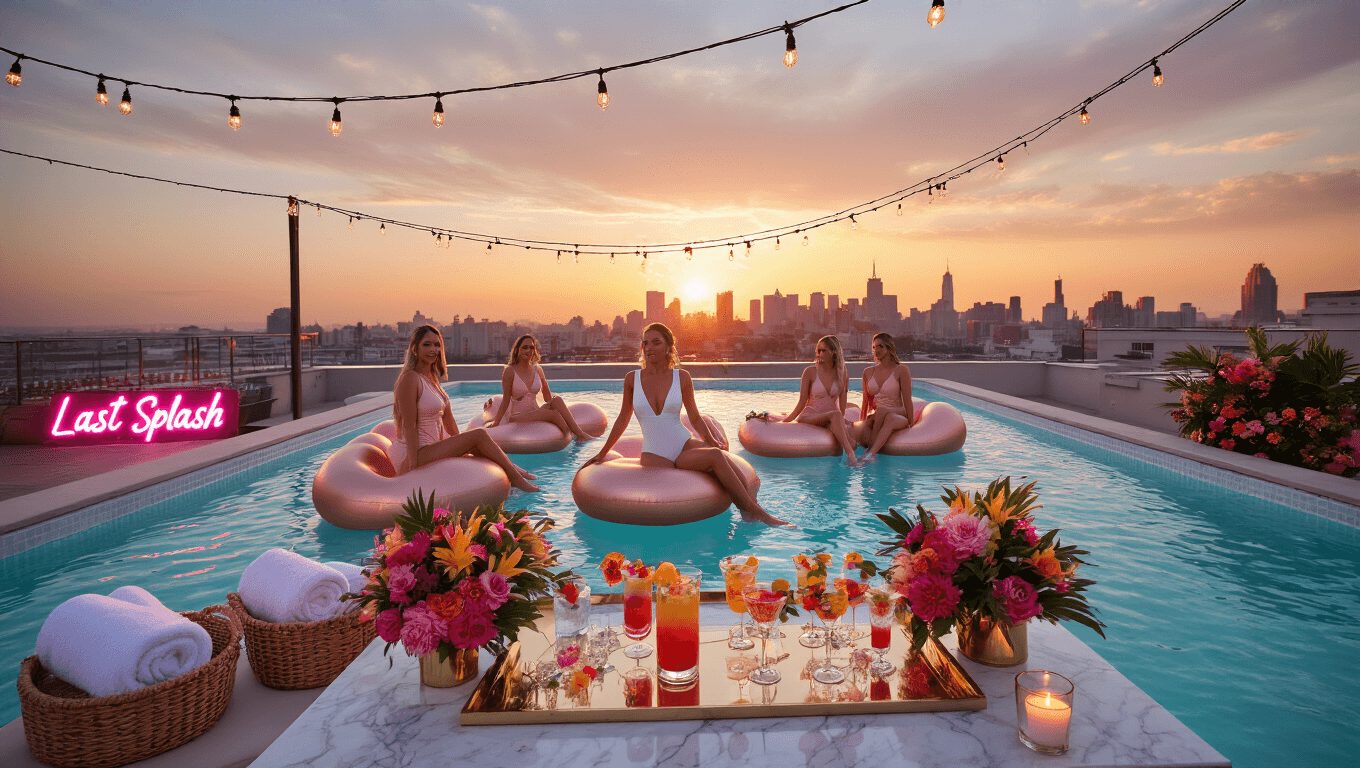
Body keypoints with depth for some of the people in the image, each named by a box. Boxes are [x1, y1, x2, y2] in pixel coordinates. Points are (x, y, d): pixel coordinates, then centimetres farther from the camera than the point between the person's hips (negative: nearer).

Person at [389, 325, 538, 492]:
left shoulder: (431, 378, 12)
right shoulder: (410, 379, -16)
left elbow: (447, 418, 16)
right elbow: (410, 426, -20)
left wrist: (461, 444, 17)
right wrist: (413, 464, -22)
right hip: (417, 454, -9)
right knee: (479, 435, -11)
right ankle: (516, 478, -2)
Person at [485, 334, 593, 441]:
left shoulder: (537, 370, 10)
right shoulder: (510, 371, -5)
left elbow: (547, 395, 19)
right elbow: (506, 400, -5)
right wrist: (495, 422, -9)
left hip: (536, 414, 5)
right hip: (517, 417, -5)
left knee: (556, 399, -22)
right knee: (553, 413, -28)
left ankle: (580, 434, -30)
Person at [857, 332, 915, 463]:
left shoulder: (901, 370, -2)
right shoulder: (868, 372, 11)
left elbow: (907, 401, -5)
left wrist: (910, 424, -9)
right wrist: (862, 423, 12)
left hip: (898, 416, -3)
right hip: (875, 417, 3)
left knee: (883, 412, -41)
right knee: (861, 436, -34)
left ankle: (871, 452, -40)